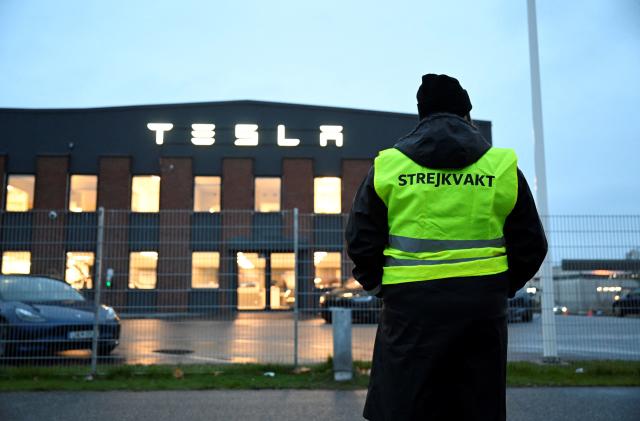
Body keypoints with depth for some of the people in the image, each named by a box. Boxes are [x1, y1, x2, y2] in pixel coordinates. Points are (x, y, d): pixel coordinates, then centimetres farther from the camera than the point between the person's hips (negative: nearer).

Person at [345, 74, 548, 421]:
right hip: (482, 307, 2)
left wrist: (382, 288, 16)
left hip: (410, 306, -1)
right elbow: (530, 247, 8)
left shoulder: (387, 165, 3)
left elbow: (360, 241, 2)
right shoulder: (502, 166, 5)